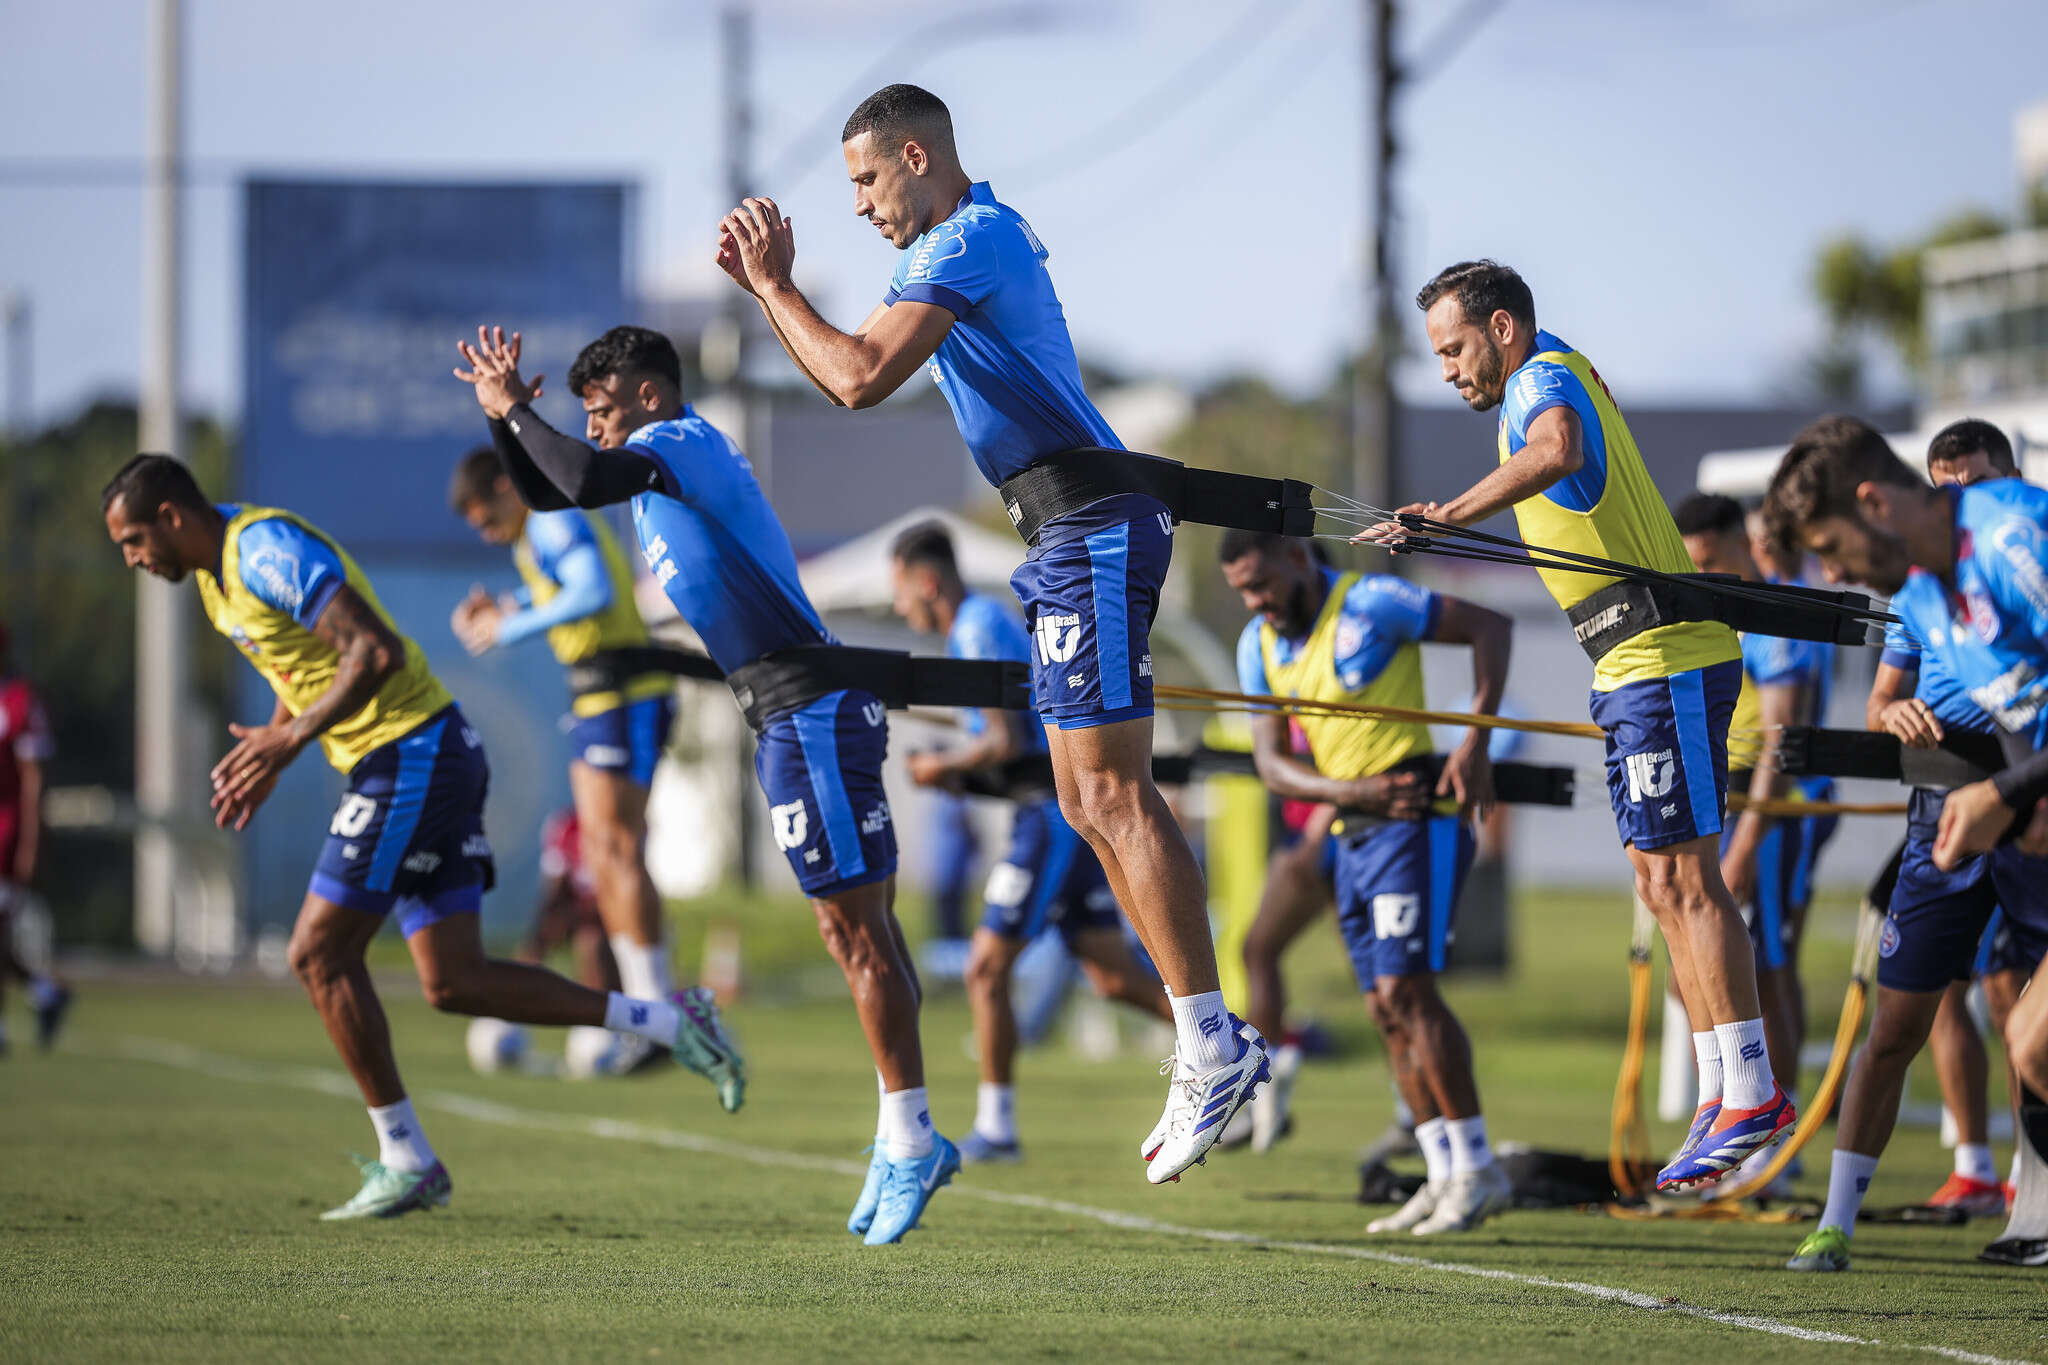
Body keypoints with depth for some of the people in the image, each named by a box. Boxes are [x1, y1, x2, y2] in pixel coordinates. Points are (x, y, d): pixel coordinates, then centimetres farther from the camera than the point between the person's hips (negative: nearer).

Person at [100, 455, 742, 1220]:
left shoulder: (267, 551, -16)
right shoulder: (218, 569, 15)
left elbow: (375, 650, -25)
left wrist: (290, 739, -25)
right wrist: (266, 755, 16)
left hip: (411, 757, -10)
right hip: (417, 764, 10)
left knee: (319, 955, -6)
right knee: (454, 983, 6)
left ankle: (406, 1162, 0)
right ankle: (667, 1022, 7)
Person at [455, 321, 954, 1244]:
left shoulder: (683, 441, -9)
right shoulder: (664, 463, 20)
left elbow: (586, 480, -28)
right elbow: (544, 494, 30)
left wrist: (518, 411, -13)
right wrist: (502, 417, 14)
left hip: (812, 712, -10)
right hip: (798, 717, 10)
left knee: (858, 930, -9)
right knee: (859, 929, 10)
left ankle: (910, 1141, -9)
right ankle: (904, 1142, 13)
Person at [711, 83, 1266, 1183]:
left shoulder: (967, 243, -11)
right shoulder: (967, 242, 21)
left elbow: (862, 378, -21)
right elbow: (848, 377, 27)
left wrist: (776, 286, -8)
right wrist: (766, 288, 16)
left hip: (1095, 530, -11)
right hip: (1074, 532, 11)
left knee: (1112, 795, -12)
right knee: (1091, 802, 10)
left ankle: (1212, 1045, -13)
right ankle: (1212, 1046, 10)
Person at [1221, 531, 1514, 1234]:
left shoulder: (1370, 603, -10)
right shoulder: (1259, 646, 10)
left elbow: (1489, 624, -7)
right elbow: (1271, 764, 5)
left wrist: (1476, 741, -14)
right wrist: (1351, 792, -13)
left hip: (1417, 817, -8)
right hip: (1352, 833, 8)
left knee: (1406, 988, -16)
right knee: (1387, 1008, 4)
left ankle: (1477, 1167, -11)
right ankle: (1444, 1178, 7)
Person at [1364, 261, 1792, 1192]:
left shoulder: (1543, 377, -11)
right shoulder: (1559, 375, 19)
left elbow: (1557, 450, -35)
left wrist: (1451, 515, -42)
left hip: (1669, 662, -10)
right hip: (1634, 668, 10)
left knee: (1684, 877, -10)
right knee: (1663, 884, 9)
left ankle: (1751, 1092, -11)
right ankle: (1720, 1092, 10)